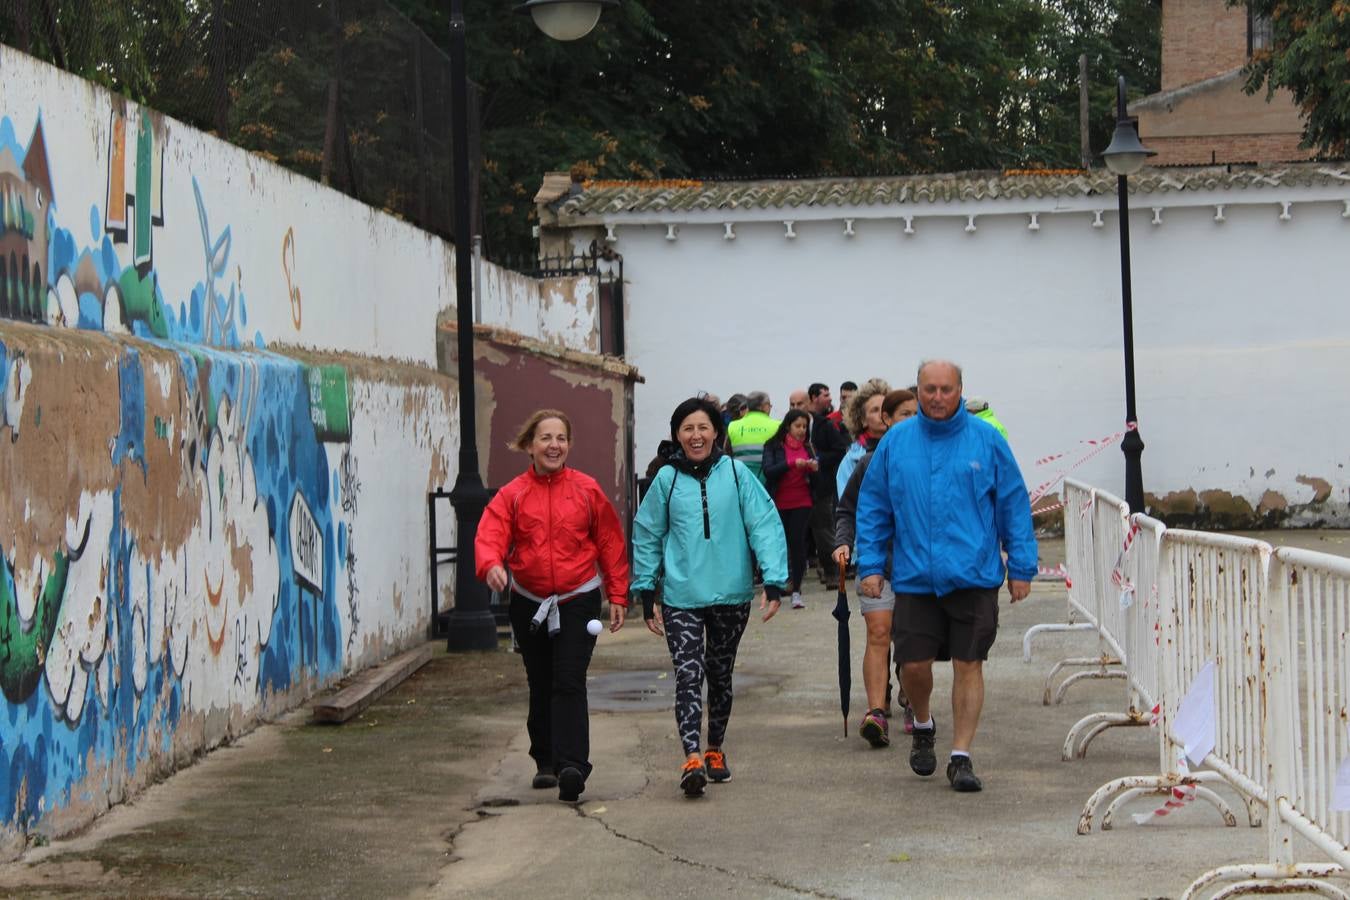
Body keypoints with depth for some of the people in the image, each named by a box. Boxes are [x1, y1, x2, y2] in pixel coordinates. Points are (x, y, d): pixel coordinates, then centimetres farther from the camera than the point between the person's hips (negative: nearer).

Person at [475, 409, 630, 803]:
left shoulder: (587, 490, -2)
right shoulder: (512, 495, -2)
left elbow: (611, 543, 3)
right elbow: (490, 534, -16)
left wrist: (618, 595, 2)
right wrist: (491, 564, -38)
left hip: (577, 600, -2)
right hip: (528, 603, 2)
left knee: (569, 683, -14)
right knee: (540, 686, 13)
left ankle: (572, 766, -20)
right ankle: (546, 761, 28)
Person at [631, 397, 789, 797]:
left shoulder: (736, 473, -4)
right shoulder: (667, 479, 0)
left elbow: (765, 525, -7)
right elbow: (647, 536, 8)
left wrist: (774, 582, -14)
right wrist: (646, 592, 7)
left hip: (731, 595, 1)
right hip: (682, 597, -1)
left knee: (721, 674, 15)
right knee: (688, 675, -13)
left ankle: (715, 749, 31)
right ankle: (692, 757, -20)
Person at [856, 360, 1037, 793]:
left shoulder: (986, 441, 1)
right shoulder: (895, 443, 5)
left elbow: (1014, 505, 4)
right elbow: (872, 507, 10)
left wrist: (1021, 566, 1)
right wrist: (870, 563, 3)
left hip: (974, 576, -1)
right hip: (915, 577, 1)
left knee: (968, 665, 0)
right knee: (914, 664, 2)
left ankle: (961, 757, 9)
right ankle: (923, 726, 32)